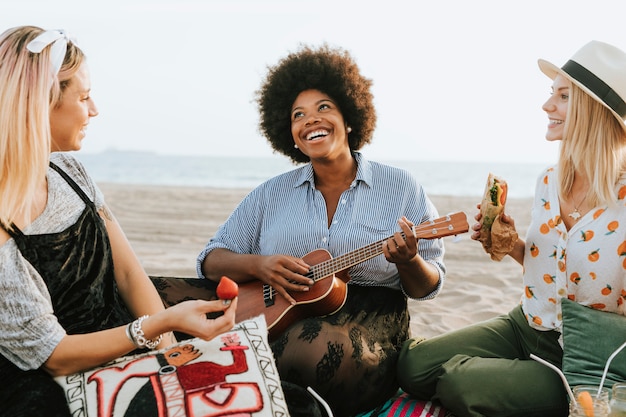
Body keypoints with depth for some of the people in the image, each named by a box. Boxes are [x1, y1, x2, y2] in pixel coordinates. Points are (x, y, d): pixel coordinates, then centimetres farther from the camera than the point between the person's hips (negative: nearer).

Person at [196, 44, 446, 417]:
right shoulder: (271, 194, 12)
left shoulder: (402, 188, 6)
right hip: (279, 314, 1)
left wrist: (408, 261, -17)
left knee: (329, 348, -35)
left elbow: (428, 287, 7)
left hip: (369, 323, -1)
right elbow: (211, 260, 10)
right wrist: (257, 265, -11)